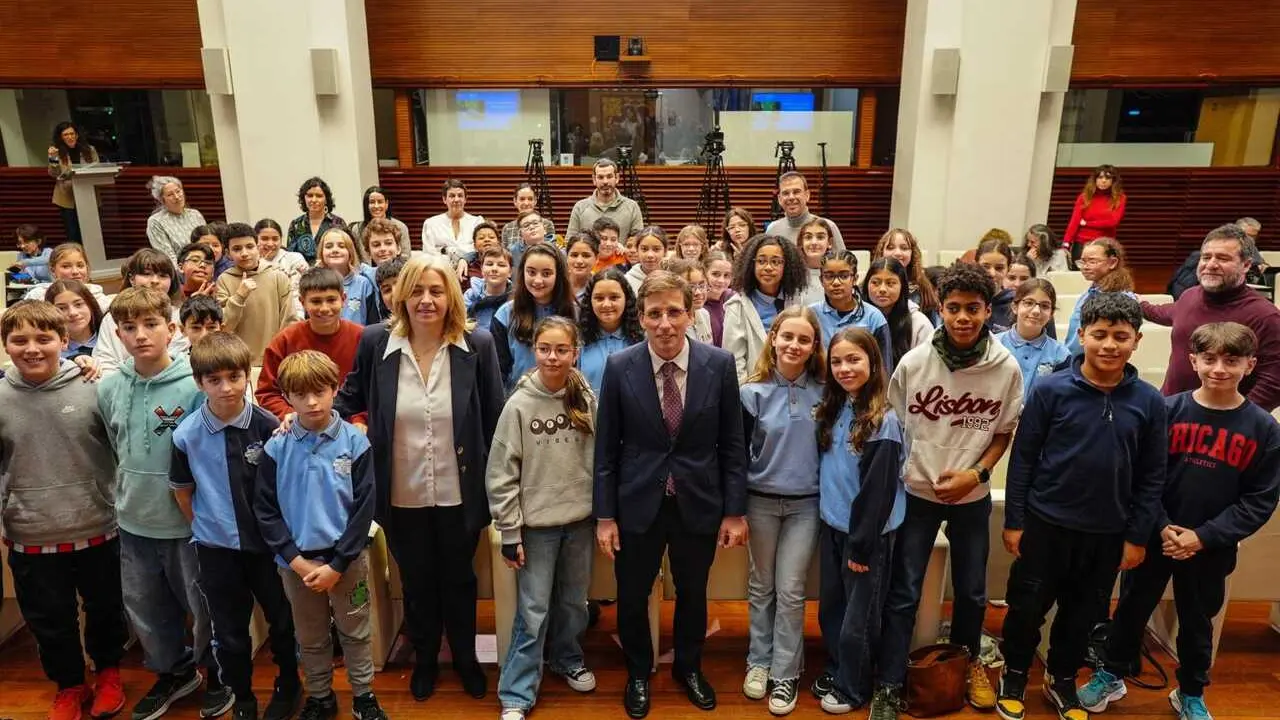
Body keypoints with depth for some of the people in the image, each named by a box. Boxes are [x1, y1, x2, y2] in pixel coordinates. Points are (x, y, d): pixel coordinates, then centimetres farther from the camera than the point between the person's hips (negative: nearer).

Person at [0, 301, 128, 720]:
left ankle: (108, 671, 43)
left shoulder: (93, 388, -11)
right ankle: (69, 685, 39)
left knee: (105, 609, 18)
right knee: (49, 620, 17)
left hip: (98, 531, -1)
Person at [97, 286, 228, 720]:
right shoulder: (109, 389, -2)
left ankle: (219, 675, 36)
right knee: (145, 608, 20)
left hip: (189, 522, -5)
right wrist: (129, 491, 11)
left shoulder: (195, 386, -18)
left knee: (203, 605, 11)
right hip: (133, 522, 5)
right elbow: (115, 448, 14)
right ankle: (173, 671, 44)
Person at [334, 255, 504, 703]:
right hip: (403, 496, 1)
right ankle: (425, 658, 45)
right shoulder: (376, 342, -8)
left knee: (458, 579, 19)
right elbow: (352, 397, 6)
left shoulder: (478, 345, -11)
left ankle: (465, 657, 44)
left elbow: (494, 421, -5)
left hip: (458, 494, -1)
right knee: (416, 582, 20)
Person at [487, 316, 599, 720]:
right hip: (537, 524, -3)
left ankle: (567, 659, 42)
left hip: (580, 521, 3)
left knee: (573, 602, 18)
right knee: (533, 612, 3)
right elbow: (501, 475, -8)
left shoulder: (587, 401, -3)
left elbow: (599, 461, 5)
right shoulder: (519, 405, -10)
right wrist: (510, 532, -9)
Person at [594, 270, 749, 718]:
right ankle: (639, 673, 41)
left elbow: (732, 444, -3)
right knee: (632, 596, 15)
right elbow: (606, 448, -4)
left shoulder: (720, 364, -9)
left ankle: (688, 667, 46)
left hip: (699, 503, 1)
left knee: (692, 593, 19)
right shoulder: (619, 367, -10)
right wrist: (604, 515, -4)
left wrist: (735, 511, -3)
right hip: (638, 503, 0)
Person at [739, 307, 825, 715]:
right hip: (761, 501, 0)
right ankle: (758, 662, 28)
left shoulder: (823, 393, -4)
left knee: (790, 591, 5)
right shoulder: (753, 393, -8)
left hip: (807, 504, 0)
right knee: (761, 586, 13)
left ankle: (786, 674, 19)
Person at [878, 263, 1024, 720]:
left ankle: (968, 662, 46)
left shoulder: (1007, 368, -11)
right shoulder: (913, 363, -14)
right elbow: (891, 429, -2)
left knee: (972, 591, 19)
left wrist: (976, 474, -12)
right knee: (902, 594, 4)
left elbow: (1004, 432, 1)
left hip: (973, 497, 2)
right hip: (916, 493, -1)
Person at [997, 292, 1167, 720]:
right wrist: (1013, 521, -7)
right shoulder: (1051, 390, -12)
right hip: (1045, 523, -2)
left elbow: (1151, 476, 2)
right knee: (1027, 607, 9)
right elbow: (1022, 458, -7)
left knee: (1083, 612, 17)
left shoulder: (1148, 402, -4)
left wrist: (1137, 536, 1)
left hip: (1108, 533, 2)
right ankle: (1014, 677, 32)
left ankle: (1062, 680, 39)